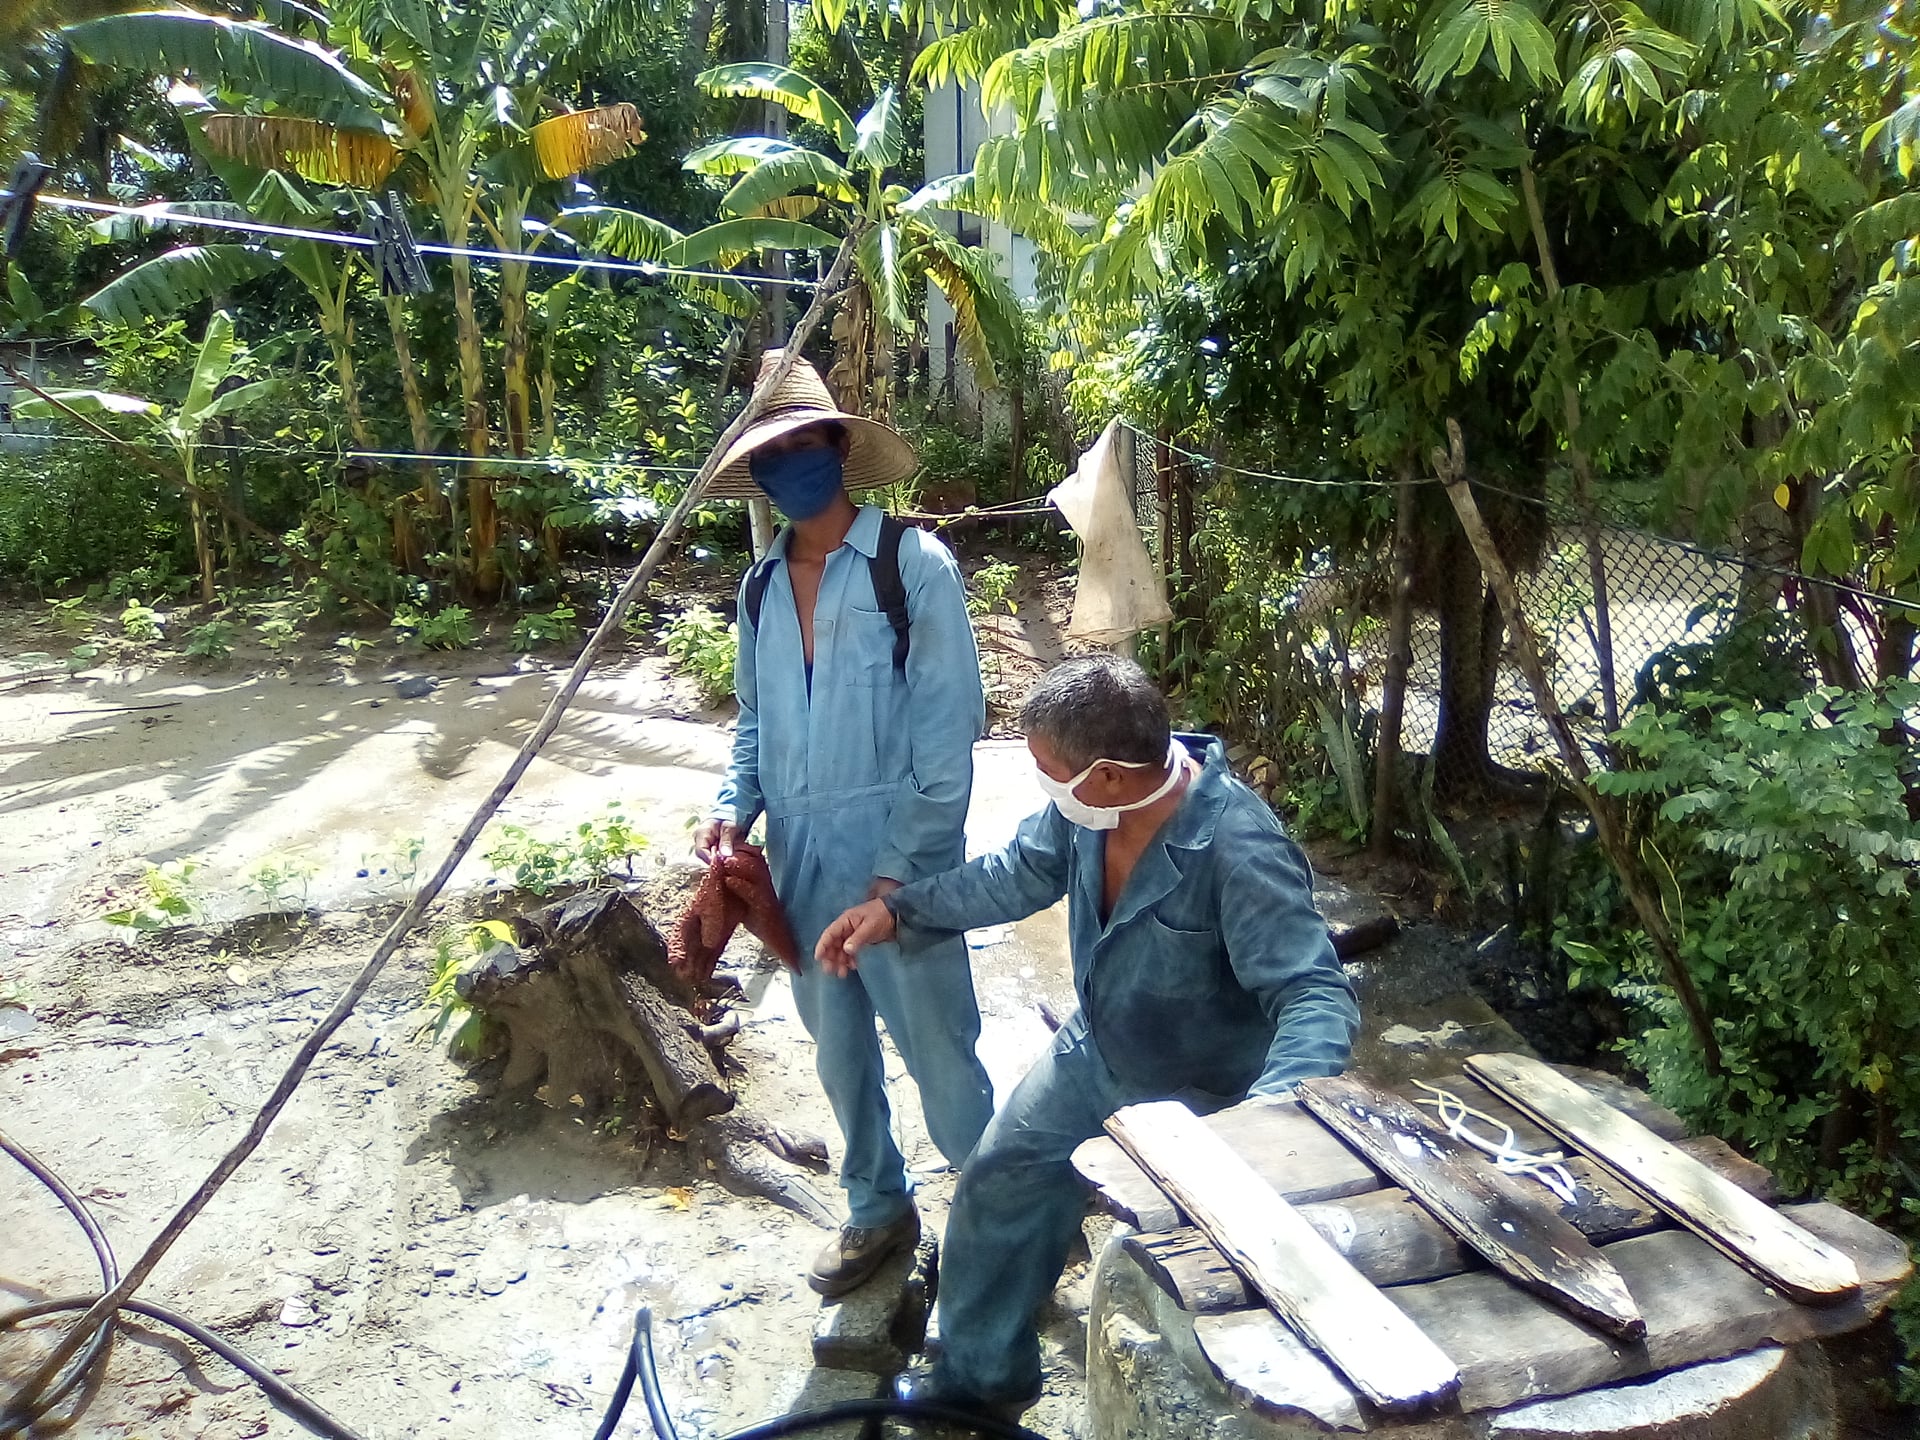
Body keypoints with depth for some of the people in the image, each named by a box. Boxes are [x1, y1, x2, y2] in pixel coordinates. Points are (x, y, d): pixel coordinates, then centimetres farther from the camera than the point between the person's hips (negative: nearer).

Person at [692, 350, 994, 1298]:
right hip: (800, 861, 6)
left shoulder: (913, 566, -10)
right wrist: (736, 808, -2)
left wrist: (903, 866, -16)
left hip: (895, 860, -6)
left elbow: (949, 725, -13)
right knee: (838, 1049, 19)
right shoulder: (762, 587, 8)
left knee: (939, 1049, 4)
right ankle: (876, 1210, 39)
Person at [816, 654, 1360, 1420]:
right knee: (996, 1187, 17)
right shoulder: (1094, 798, -17)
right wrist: (898, 910, -2)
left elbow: (1317, 996, -38)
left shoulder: (1241, 850, -37)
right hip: (1092, 1056, 7)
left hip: (1198, 1096, -7)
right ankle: (981, 1376, 41)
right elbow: (1019, 874, 1)